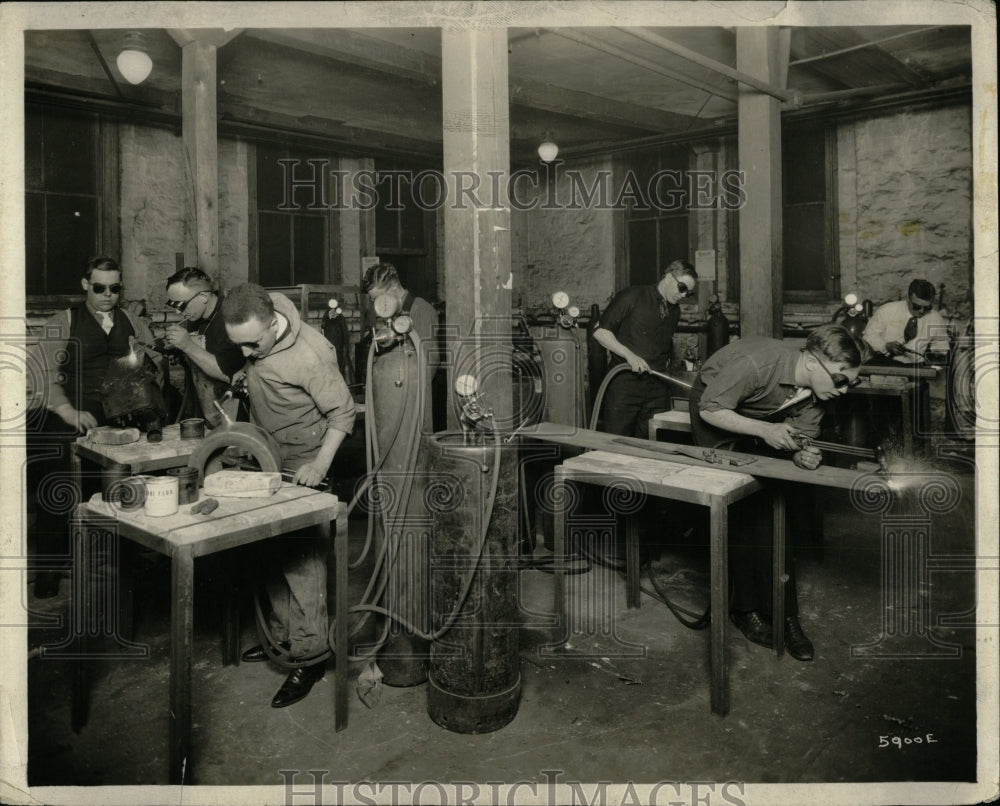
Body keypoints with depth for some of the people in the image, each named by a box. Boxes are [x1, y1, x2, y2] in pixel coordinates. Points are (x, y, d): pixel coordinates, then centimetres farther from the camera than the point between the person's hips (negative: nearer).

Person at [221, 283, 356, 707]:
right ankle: (283, 634, 31)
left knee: (302, 558, -4)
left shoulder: (310, 354, -28)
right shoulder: (252, 334, -7)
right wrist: (246, 379, -1)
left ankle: (309, 655, 6)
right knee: (272, 551, 15)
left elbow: (342, 412, -19)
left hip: (302, 463, -7)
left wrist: (320, 464, -26)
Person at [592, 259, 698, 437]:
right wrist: (629, 355, -16)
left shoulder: (675, 311, 16)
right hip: (625, 382, -5)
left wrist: (666, 363, 5)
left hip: (658, 388, 5)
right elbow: (599, 331, -6)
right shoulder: (632, 297, -3)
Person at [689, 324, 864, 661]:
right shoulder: (755, 365, -39)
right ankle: (745, 609, 4)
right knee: (743, 512, -11)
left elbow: (799, 434, -10)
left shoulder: (819, 390, -19)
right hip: (716, 410, -5)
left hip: (765, 421, 6)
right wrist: (763, 430, -39)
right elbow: (709, 409, -28)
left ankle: (785, 615, 6)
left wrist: (802, 454, -34)